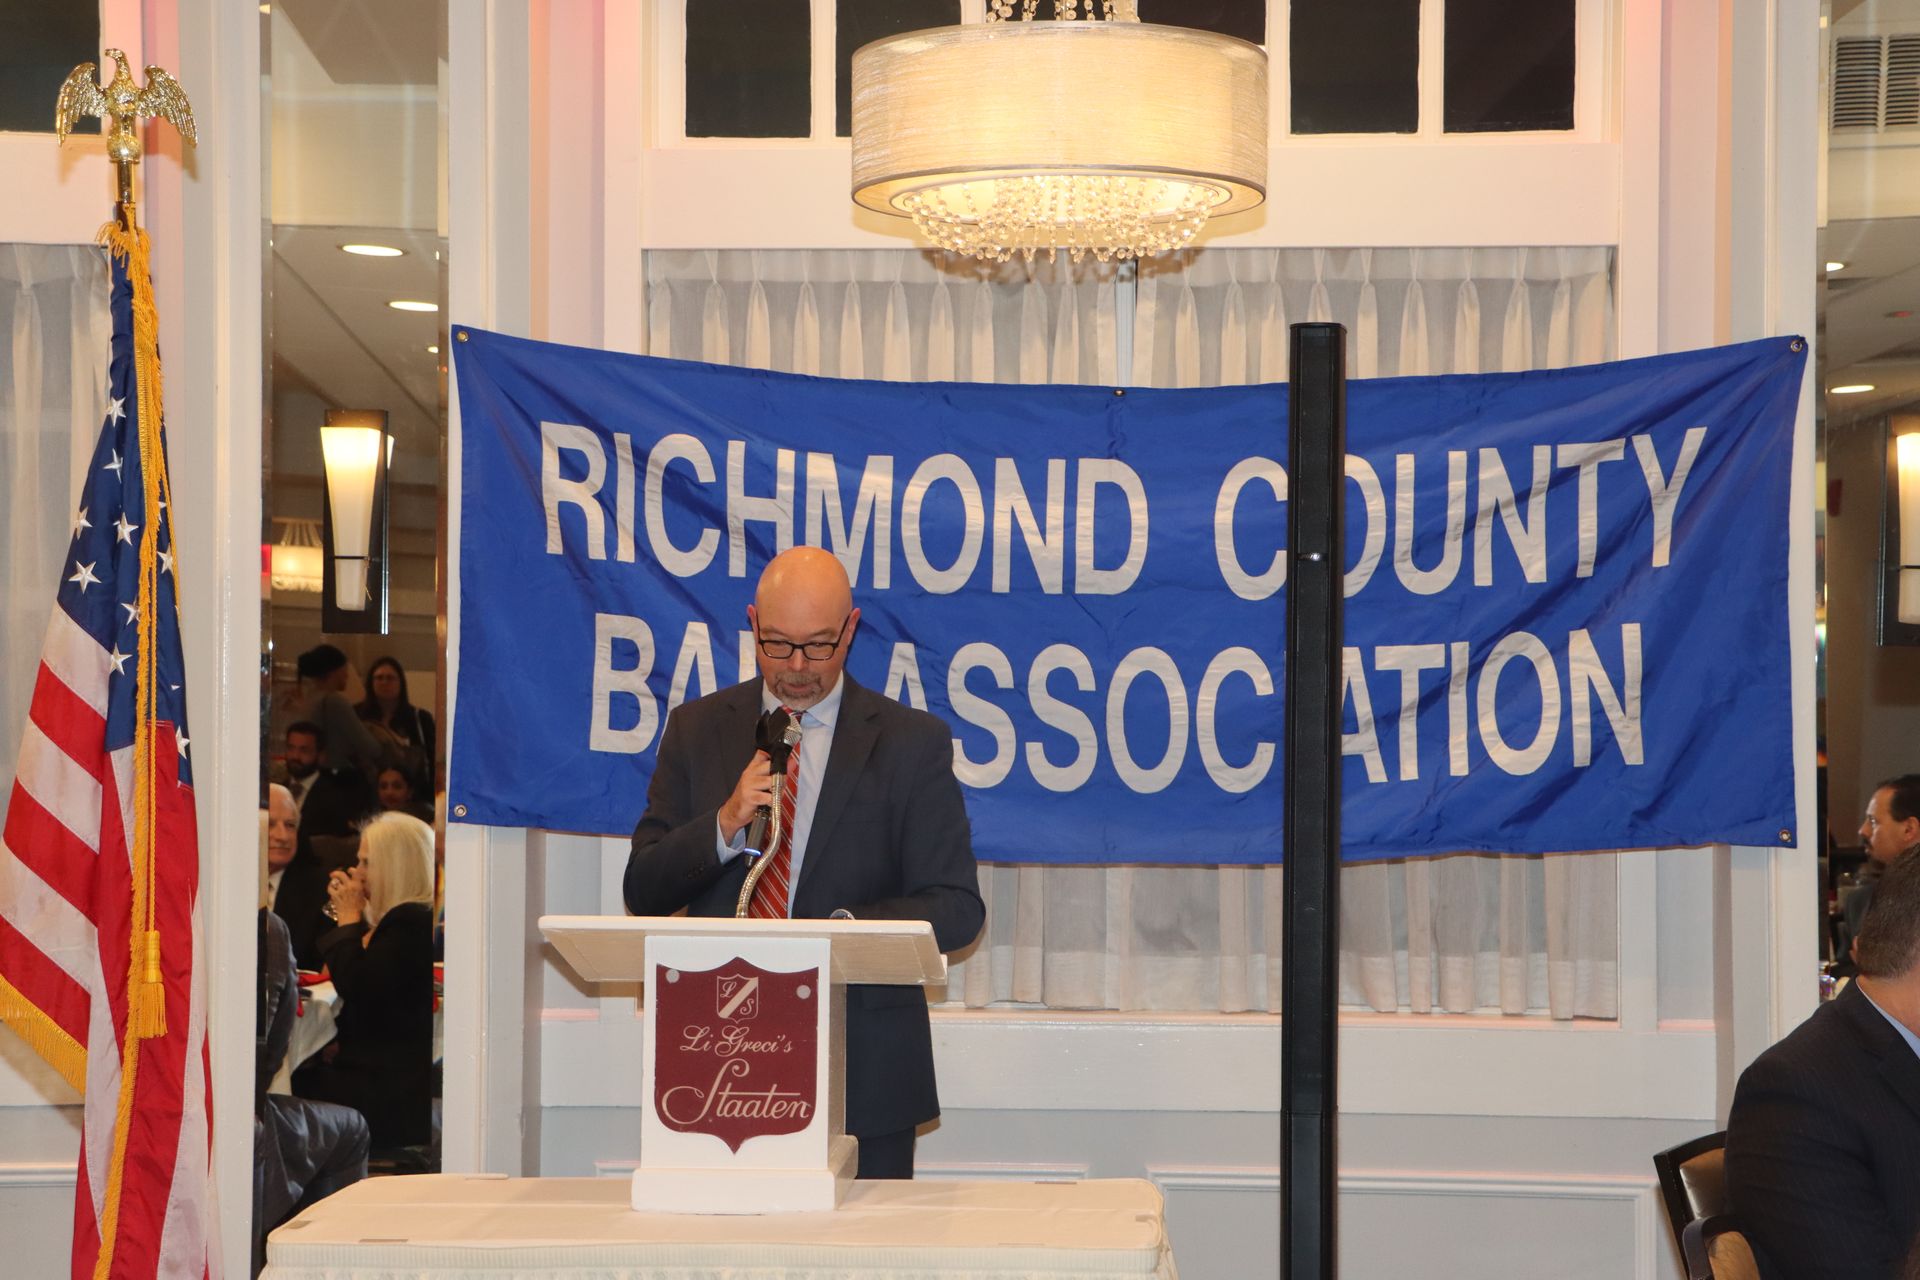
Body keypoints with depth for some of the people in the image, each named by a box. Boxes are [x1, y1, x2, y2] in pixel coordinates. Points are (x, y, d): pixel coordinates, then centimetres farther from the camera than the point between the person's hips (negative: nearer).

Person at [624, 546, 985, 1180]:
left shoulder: (913, 742, 3)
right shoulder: (697, 730, 10)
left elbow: (957, 909, -2)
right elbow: (643, 894, 6)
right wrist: (724, 826, -12)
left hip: (866, 1072, -1)